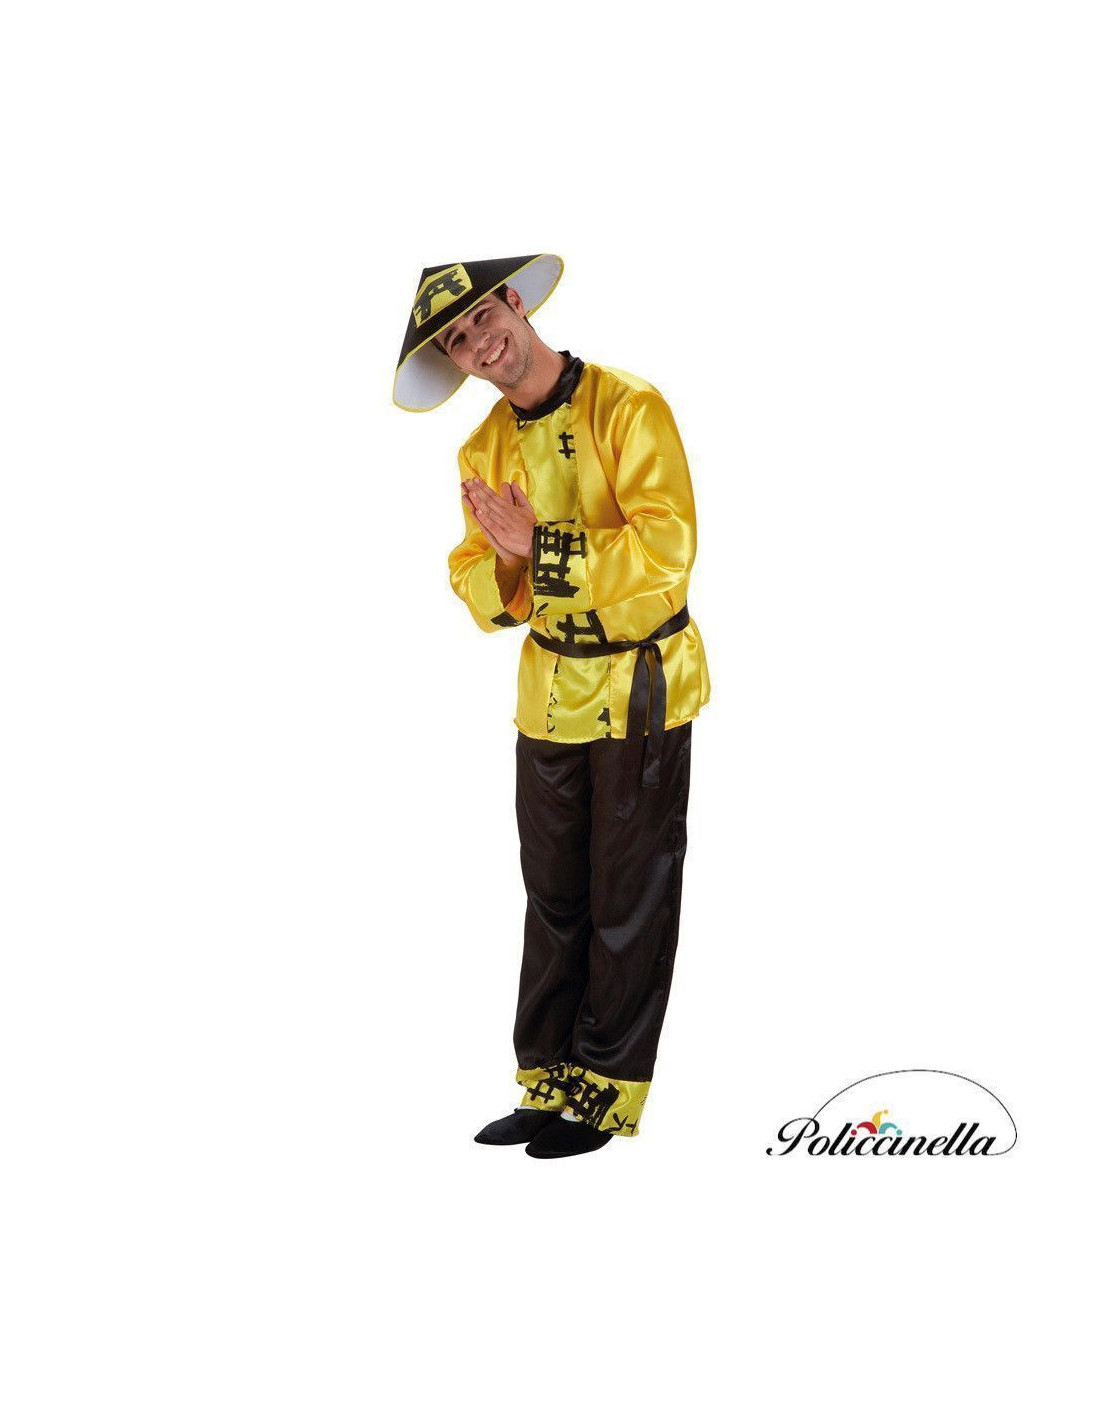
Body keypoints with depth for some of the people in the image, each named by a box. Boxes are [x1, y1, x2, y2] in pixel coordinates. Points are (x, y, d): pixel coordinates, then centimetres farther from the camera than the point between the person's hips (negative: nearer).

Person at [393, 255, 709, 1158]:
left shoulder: (628, 408, -13)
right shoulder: (484, 454, 7)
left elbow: (666, 549, -22)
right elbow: (478, 591, 6)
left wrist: (545, 547, -24)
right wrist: (507, 562, -16)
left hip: (641, 688, -6)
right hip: (549, 694, 6)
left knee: (629, 902, 3)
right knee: (554, 899, 12)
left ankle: (606, 1095, 13)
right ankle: (548, 1084, 22)